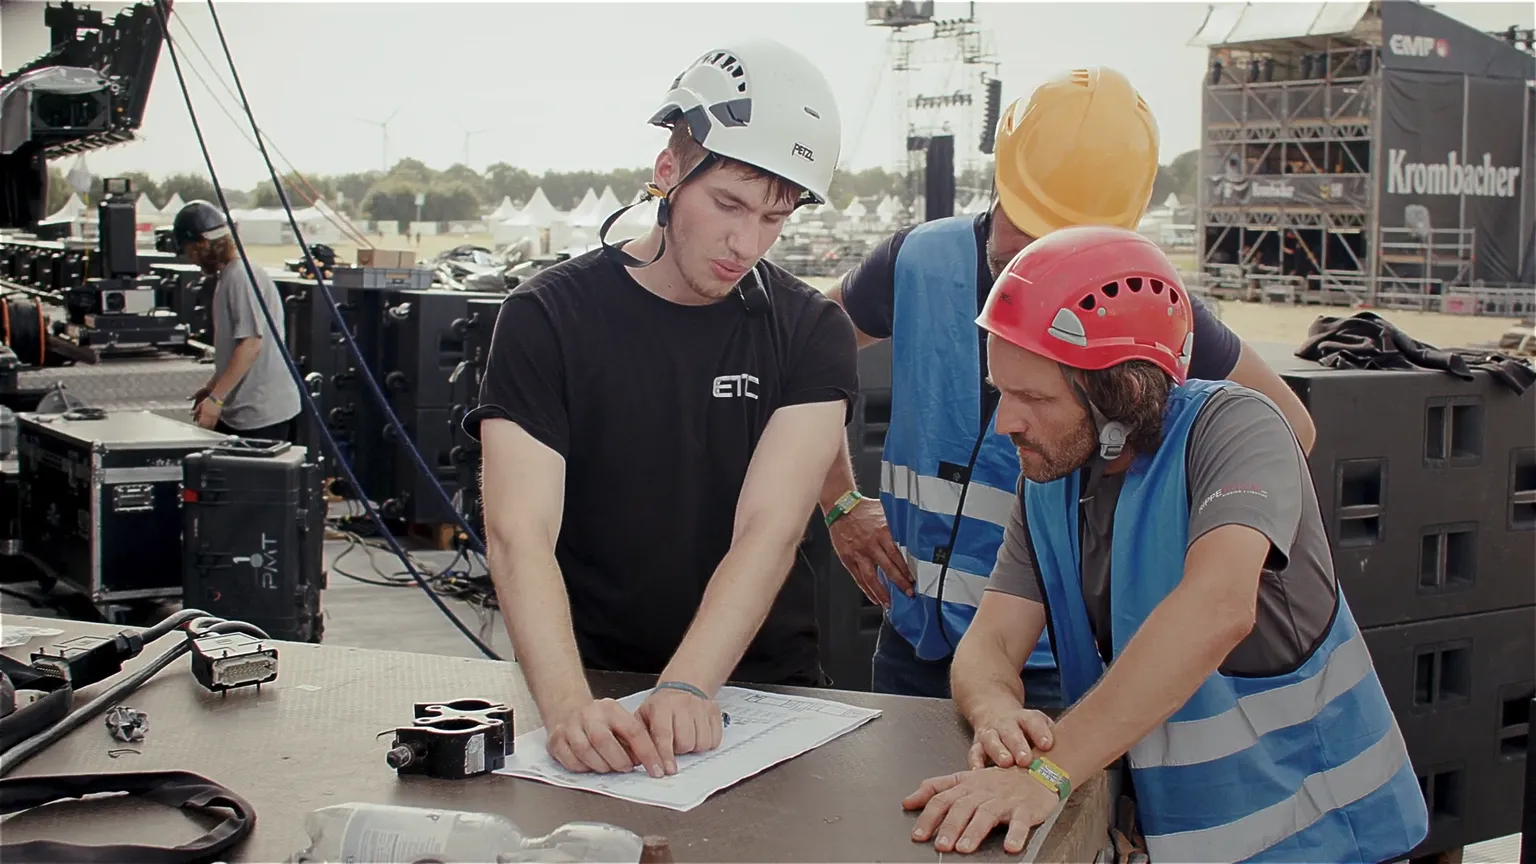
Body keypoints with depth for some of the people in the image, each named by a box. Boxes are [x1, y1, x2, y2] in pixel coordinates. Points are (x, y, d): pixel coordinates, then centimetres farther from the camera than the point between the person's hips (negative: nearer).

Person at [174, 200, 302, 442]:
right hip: (237, 413, 10)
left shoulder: (242, 277, -15)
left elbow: (251, 344, -22)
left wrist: (216, 399, -21)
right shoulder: (229, 277, 16)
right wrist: (213, 386, 23)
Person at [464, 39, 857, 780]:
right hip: (595, 683, 0)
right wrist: (569, 704, -31)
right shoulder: (547, 318, -4)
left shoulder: (810, 334, 0)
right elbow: (519, 533, -15)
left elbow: (769, 532, -12)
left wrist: (689, 687, -27)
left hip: (760, 685, 1)